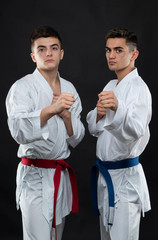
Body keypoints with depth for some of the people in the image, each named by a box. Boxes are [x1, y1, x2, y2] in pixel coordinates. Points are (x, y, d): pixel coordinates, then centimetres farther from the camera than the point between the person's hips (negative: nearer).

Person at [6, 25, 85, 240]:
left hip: (61, 175, 6)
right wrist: (50, 110, -43)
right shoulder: (22, 87, -10)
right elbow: (18, 131, -28)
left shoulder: (69, 89, 9)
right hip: (35, 176, -6)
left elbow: (76, 139, 9)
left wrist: (66, 115, -10)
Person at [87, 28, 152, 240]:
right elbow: (93, 129, 15)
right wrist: (98, 113, -8)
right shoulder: (110, 87, 12)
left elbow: (136, 130, -34)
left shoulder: (138, 88, -16)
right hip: (105, 174, 9)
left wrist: (118, 107, -54)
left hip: (125, 176, -9)